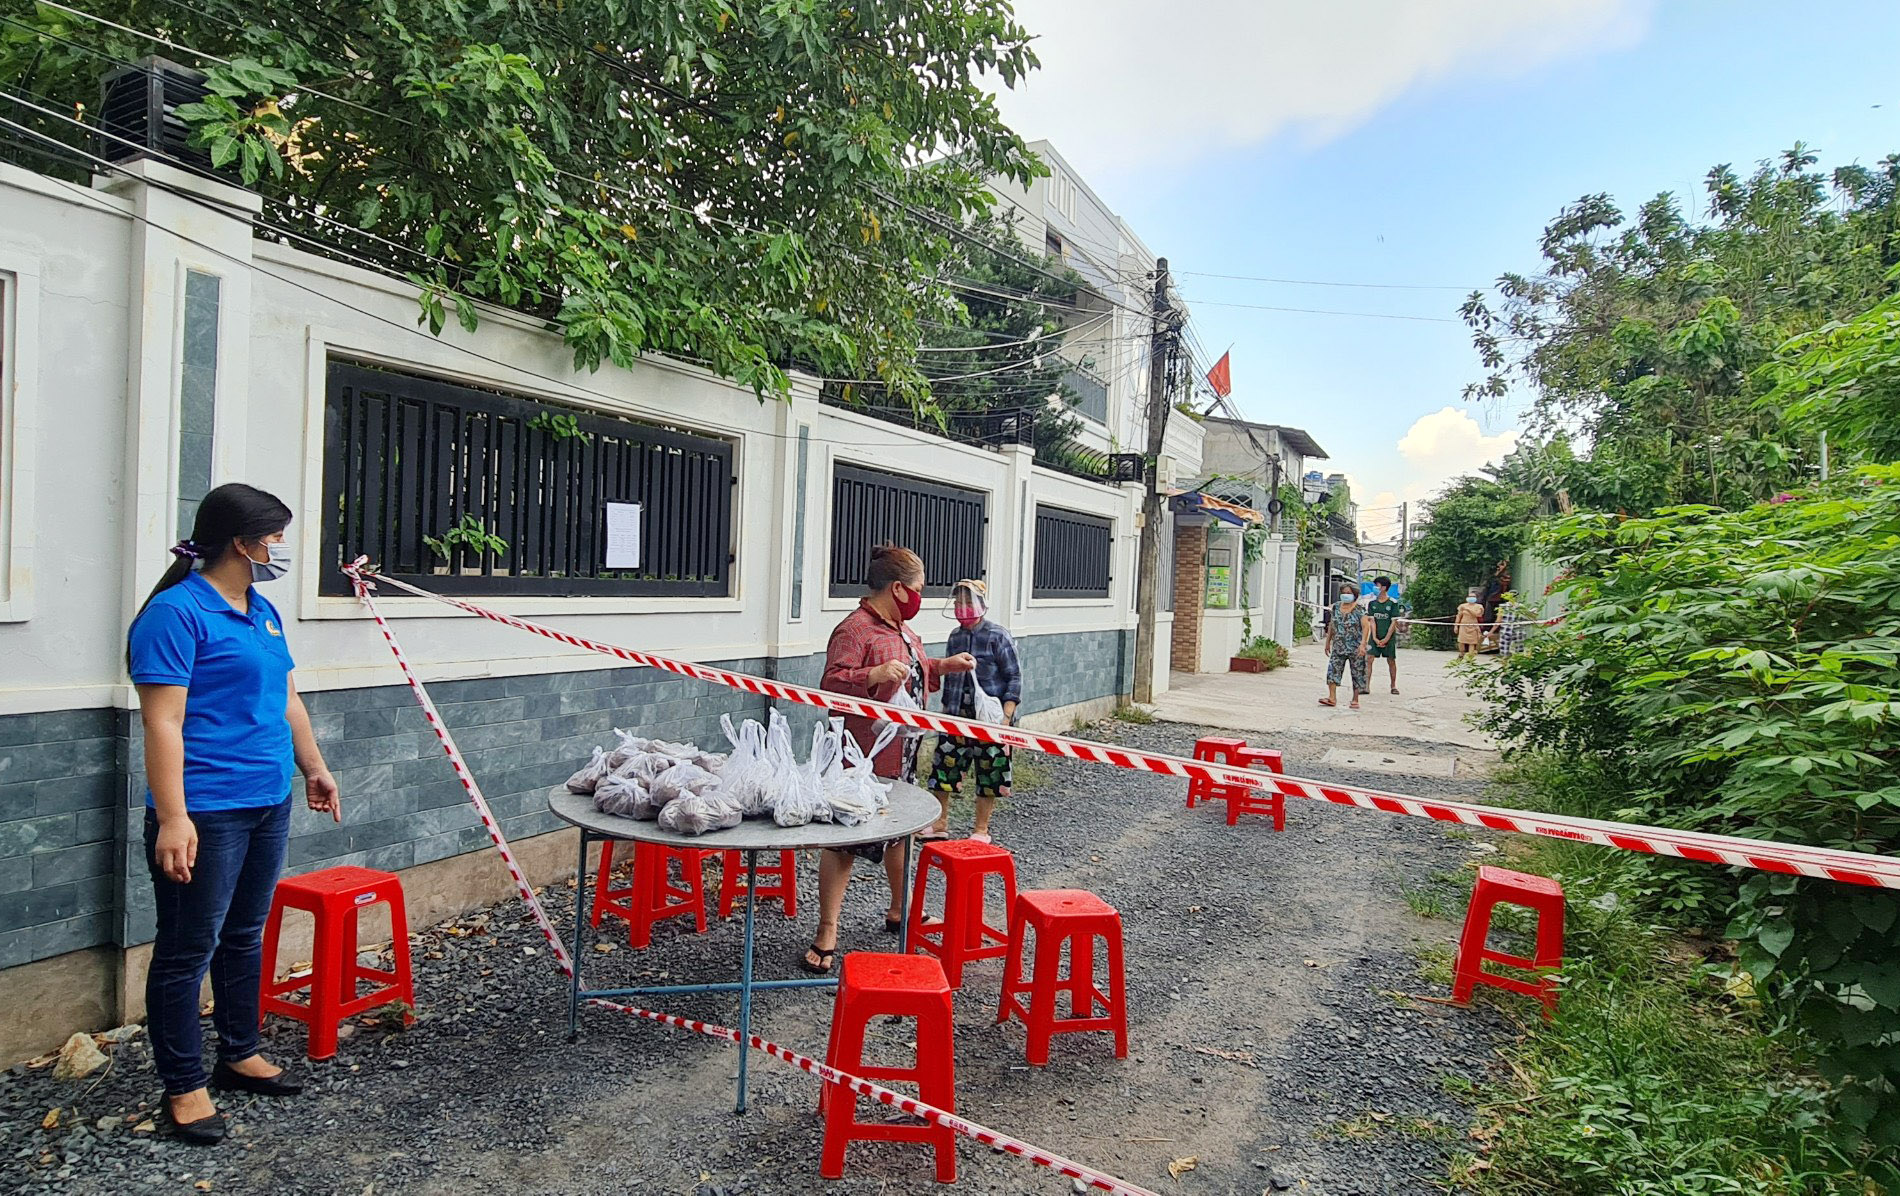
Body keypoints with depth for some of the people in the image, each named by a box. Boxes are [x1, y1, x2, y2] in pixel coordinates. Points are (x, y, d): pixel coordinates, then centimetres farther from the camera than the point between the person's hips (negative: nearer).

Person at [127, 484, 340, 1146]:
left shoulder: (263, 611, 12)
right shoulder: (176, 612, -14)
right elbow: (163, 723, -18)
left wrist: (313, 767, 24)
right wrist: (172, 818, -22)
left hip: (268, 803, 8)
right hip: (206, 812, -8)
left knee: (244, 936, 19)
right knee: (188, 950, 5)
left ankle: (240, 1054, 33)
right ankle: (183, 1086, 18)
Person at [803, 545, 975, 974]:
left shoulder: (902, 628, 15)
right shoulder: (854, 630, -17)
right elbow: (832, 686, -25)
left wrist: (944, 666, 16)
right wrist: (875, 675, -38)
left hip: (902, 754, 10)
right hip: (862, 758, -10)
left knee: (899, 831, 21)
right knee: (844, 841, -2)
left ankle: (899, 911, 40)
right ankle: (826, 935, 7)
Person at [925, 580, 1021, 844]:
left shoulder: (997, 637, -9)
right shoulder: (955, 636, 8)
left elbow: (1014, 677, -9)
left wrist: (1006, 717, -16)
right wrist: (945, 712, 18)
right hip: (957, 717, 5)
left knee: (989, 773, 4)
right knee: (944, 766, 5)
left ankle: (981, 830, 19)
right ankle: (940, 824, 21)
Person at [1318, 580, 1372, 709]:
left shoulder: (1359, 608, -8)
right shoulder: (1336, 606, 8)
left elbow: (1366, 627, -13)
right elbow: (1332, 625, 16)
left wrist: (1362, 644, -23)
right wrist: (1328, 641, 17)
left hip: (1355, 648, -4)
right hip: (1338, 647, 4)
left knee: (1357, 673, 3)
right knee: (1333, 670, -6)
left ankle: (1355, 700, 11)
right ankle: (1332, 697, -4)